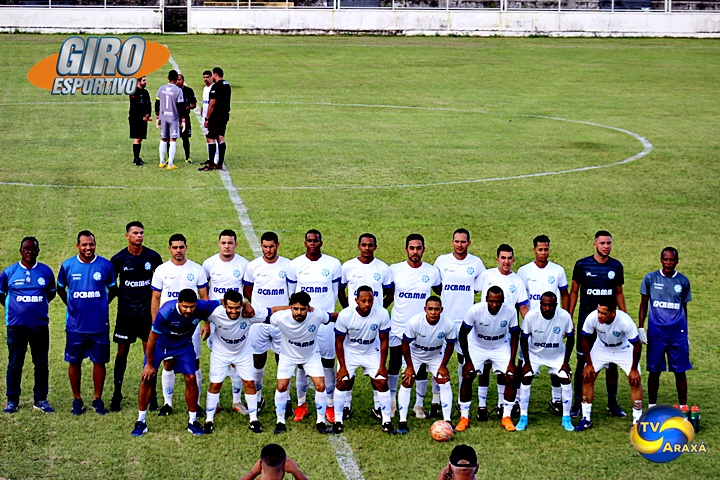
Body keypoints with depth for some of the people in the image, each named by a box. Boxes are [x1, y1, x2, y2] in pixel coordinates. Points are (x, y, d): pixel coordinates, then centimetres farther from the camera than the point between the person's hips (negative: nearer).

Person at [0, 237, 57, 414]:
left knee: (41, 364, 5)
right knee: (14, 364, 4)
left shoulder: (46, 271, 3)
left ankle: (40, 399, 15)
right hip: (16, 325, -1)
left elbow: (51, 293, 17)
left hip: (40, 325, 1)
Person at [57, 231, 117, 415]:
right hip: (75, 325, 0)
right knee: (74, 362, 6)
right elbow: (60, 289, 15)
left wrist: (101, 305, 7)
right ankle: (77, 400, 19)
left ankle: (98, 399, 17)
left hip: (99, 324, 0)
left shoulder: (105, 265, -2)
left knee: (99, 362, 5)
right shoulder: (67, 266, -1)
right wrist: (72, 306, 8)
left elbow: (113, 289, 12)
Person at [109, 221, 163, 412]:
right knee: (122, 352, 4)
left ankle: (152, 394, 10)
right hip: (125, 313, 0)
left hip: (147, 312, 0)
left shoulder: (153, 257, -2)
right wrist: (122, 297, 0)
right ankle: (117, 393, 14)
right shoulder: (119, 259, -4)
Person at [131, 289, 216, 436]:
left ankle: (193, 421, 10)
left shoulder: (202, 307, -31)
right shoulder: (165, 312, -37)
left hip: (184, 345, 2)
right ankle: (141, 422, 9)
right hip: (160, 343, -2)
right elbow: (152, 338, -22)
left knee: (191, 379, -6)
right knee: (147, 378, -5)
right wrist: (150, 364, -13)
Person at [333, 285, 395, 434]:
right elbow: (339, 341, -12)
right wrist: (342, 366, -13)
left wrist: (382, 365, -9)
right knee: (342, 382, -10)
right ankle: (338, 421, 5)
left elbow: (383, 340, -10)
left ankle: (387, 421, 5)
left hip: (372, 352, 1)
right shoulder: (345, 315, -25)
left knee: (382, 383, -8)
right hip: (349, 352, -1)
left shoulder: (382, 314, -23)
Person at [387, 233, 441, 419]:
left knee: (421, 368, 4)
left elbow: (442, 295, 15)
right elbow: (389, 295, 9)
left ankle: (419, 404, 19)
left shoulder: (432, 272, -2)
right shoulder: (394, 270, -3)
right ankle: (391, 401, 25)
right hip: (398, 327, 0)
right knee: (394, 366, 9)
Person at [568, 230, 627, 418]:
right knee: (582, 361, 1)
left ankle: (612, 403, 14)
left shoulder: (616, 267, 4)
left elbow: (619, 293, 13)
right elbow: (574, 291, 4)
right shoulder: (582, 265, -2)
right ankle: (578, 403, 9)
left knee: (612, 362, 4)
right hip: (586, 320, -2)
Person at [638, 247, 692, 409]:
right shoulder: (650, 278, 2)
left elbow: (684, 308, 14)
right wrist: (641, 328, 0)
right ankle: (652, 406, 15)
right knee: (654, 371, 4)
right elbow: (644, 304, 8)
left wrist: (685, 335, 16)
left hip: (678, 333, 1)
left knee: (680, 371, 2)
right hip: (656, 333, -1)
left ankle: (683, 407, 10)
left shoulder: (683, 281, 6)